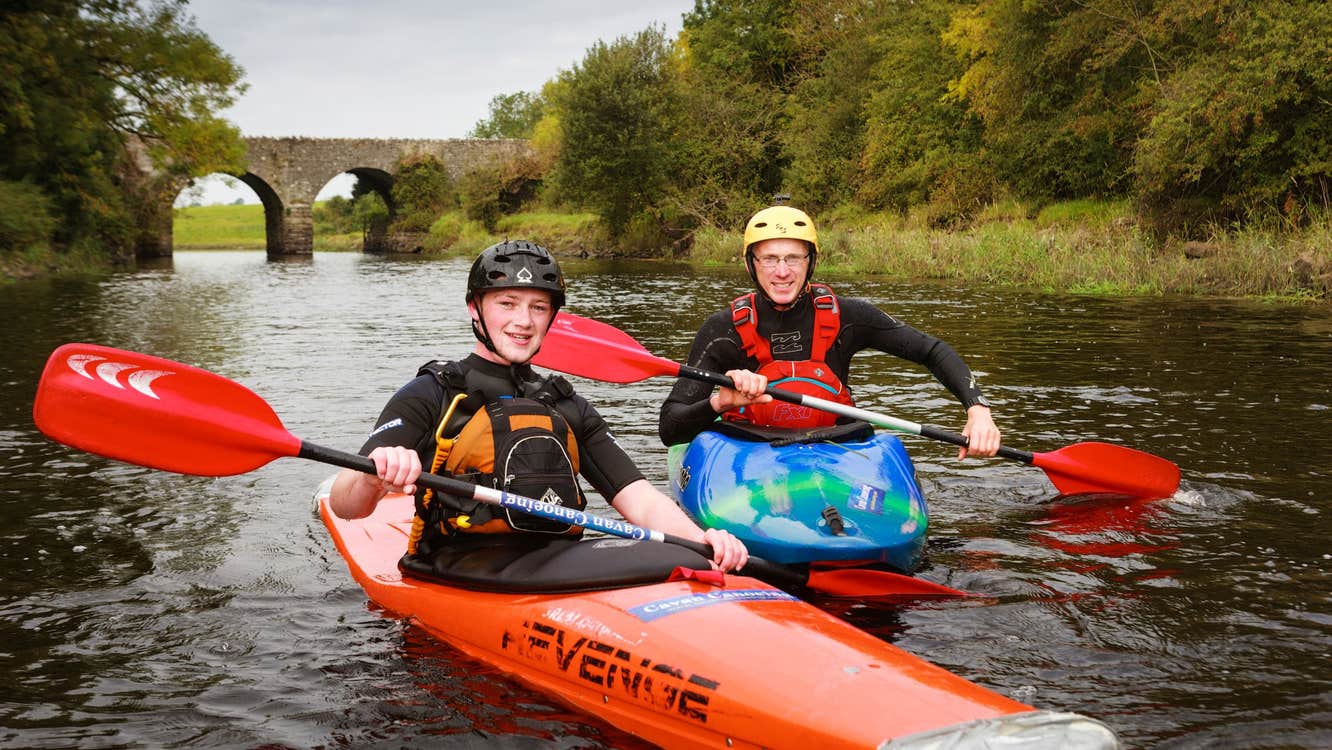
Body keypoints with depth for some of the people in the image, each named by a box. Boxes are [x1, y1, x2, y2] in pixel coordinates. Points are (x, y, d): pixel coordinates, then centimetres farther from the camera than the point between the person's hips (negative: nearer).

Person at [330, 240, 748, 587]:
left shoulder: (569, 408, 22)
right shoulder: (432, 395, 7)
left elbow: (640, 500, 13)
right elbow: (344, 505, -5)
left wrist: (701, 540, -7)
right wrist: (376, 476, -30)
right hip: (464, 576, -4)